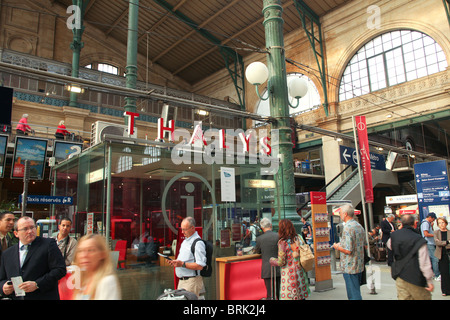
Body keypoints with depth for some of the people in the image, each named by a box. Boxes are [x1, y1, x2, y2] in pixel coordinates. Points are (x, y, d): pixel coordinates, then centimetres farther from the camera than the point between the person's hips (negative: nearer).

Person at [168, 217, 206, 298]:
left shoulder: (198, 243, -16)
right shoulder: (185, 241, 14)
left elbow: (200, 266, -22)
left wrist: (182, 264, -24)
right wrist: (175, 262, 5)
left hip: (192, 281, -9)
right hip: (182, 281, 9)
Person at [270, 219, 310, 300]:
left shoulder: (282, 242, -15)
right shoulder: (298, 238, 1)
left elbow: (281, 262, -13)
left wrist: (272, 260, 4)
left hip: (289, 274, -6)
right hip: (300, 273, 6)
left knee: (289, 296, 3)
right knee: (301, 296, 16)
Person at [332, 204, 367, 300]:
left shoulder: (347, 227, -21)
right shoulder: (359, 226, 7)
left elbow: (348, 250, -25)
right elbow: (365, 245, 17)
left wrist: (337, 247, -7)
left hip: (350, 267, -9)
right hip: (359, 266, 9)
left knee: (353, 295, 0)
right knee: (357, 291, 21)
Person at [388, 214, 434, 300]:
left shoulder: (394, 236, 0)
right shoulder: (419, 240, -16)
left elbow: (389, 245, 24)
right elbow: (425, 263, -16)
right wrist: (430, 281, -8)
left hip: (399, 277, 5)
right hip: (415, 278, -4)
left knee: (403, 297, 10)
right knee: (424, 297, 13)